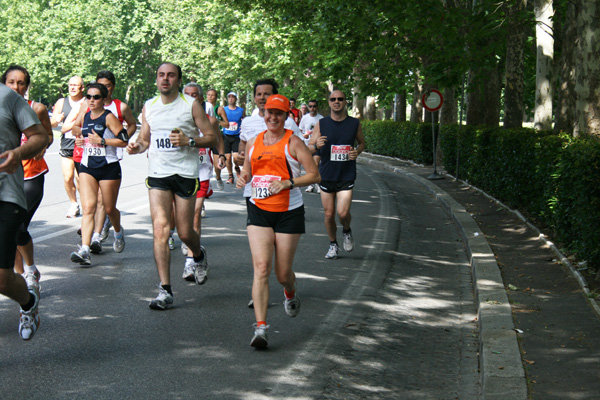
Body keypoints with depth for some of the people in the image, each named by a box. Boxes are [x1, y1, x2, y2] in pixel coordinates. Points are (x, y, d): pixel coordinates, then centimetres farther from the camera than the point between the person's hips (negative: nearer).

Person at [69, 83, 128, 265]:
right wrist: (80, 137, 8)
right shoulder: (84, 117, 8)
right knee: (88, 208, -11)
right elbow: (76, 127, 30)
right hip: (87, 167, 4)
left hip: (109, 168, -4)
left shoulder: (109, 117, -9)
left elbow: (124, 140, -14)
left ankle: (118, 232, 45)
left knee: (109, 209, 10)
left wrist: (101, 141, -19)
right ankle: (84, 251, -20)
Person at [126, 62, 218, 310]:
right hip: (157, 174, 2)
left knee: (184, 232, 3)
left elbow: (212, 138, -2)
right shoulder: (148, 107, 10)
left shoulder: (191, 105, -2)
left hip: (185, 173, -2)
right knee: (160, 229, -10)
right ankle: (165, 291, -9)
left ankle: (199, 256, 41)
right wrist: (137, 146, -3)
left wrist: (189, 141, -19)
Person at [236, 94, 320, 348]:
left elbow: (314, 175, -7)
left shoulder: (292, 142, -5)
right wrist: (242, 179, 0)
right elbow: (247, 170, 24)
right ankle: (260, 328, -17)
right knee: (261, 267, -14)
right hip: (259, 211, 3)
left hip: (289, 213, -2)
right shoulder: (254, 142, 9)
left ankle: (290, 294, 45)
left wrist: (288, 183, -20)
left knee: (283, 273, 6)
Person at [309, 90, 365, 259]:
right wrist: (317, 145, -22)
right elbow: (309, 147, 2)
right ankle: (333, 245, 27)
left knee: (343, 213, -14)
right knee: (329, 214, 6)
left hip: (346, 175, -1)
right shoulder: (321, 124, 0)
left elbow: (362, 143, 16)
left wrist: (357, 152, -7)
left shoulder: (354, 124, 1)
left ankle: (347, 231, 20)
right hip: (327, 175, 1)